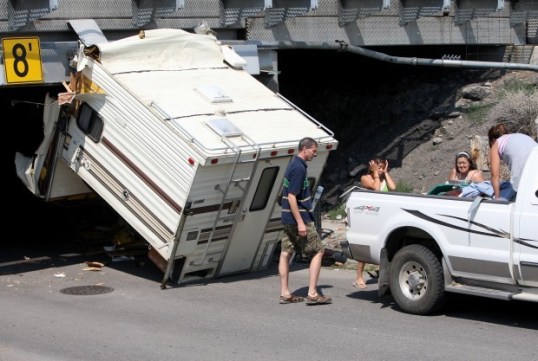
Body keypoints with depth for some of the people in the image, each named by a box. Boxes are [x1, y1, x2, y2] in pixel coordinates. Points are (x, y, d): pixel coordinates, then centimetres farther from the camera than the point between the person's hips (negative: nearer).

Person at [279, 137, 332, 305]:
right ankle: (312, 294, -5)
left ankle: (285, 294, 13)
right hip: (298, 218, -10)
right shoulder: (298, 168, -18)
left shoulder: (294, 165, 13)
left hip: (288, 219, 10)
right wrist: (300, 222, -23)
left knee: (285, 253, 9)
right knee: (318, 251, -3)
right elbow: (291, 197, -22)